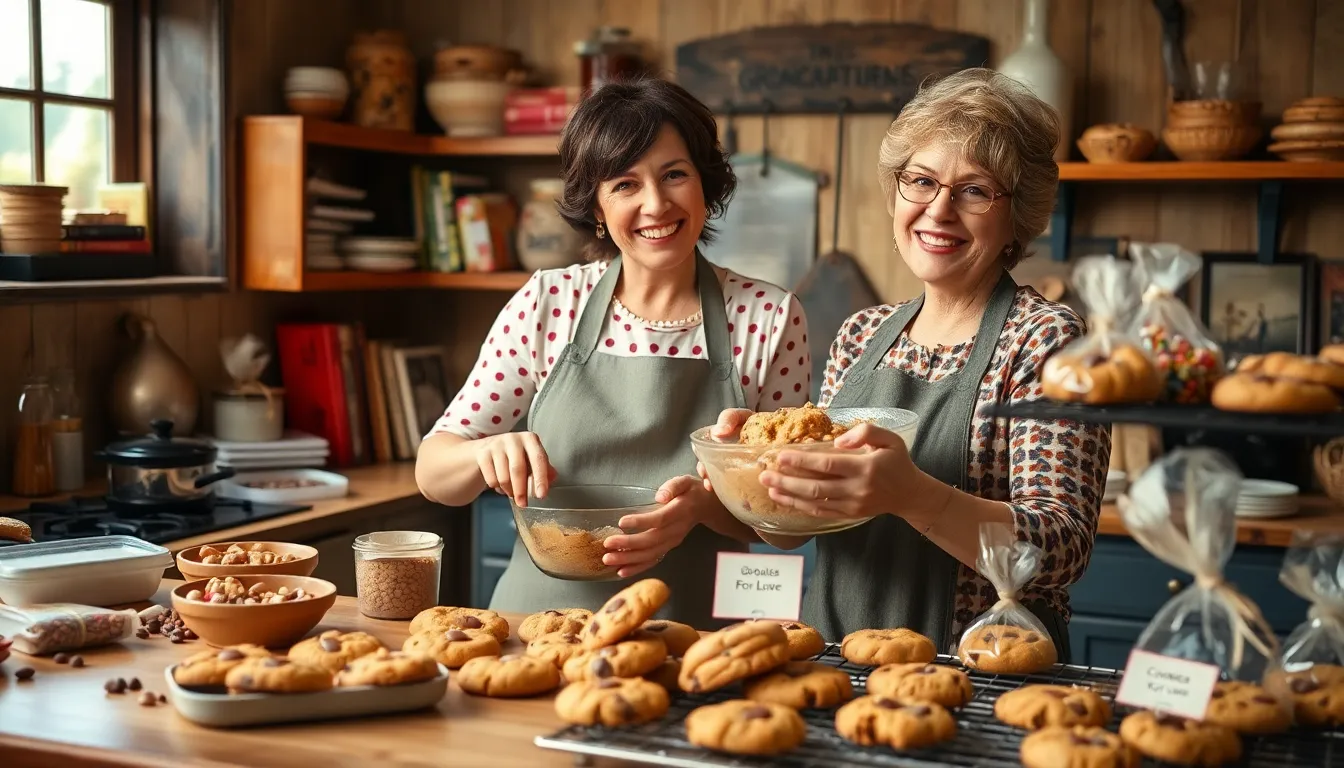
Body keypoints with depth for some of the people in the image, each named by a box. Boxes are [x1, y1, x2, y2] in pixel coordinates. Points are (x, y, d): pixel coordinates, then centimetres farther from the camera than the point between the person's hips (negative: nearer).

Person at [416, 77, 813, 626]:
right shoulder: (547, 303, 3)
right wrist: (491, 451, -16)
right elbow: (433, 473, 6)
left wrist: (705, 504, -17)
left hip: (694, 634, -1)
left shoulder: (770, 318, 1)